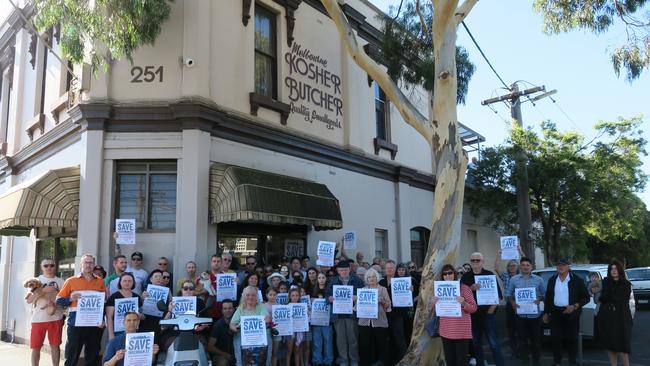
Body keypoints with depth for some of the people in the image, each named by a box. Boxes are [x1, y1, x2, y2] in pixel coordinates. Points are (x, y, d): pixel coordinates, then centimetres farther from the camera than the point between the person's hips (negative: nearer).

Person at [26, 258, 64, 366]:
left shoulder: (60, 281, 8)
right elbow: (28, 300, -2)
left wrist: (55, 304, -14)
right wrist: (43, 290, -15)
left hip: (55, 318, 0)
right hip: (38, 318, 0)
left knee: (55, 345, 5)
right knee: (35, 347, 2)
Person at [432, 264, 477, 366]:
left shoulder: (464, 287, -4)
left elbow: (474, 308, -5)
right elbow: (436, 312, 15)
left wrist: (463, 304, -23)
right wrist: (434, 304, -6)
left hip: (461, 332, -4)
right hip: (445, 332, 4)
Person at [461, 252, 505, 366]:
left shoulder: (490, 275, 0)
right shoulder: (466, 277, 7)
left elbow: (498, 294, 0)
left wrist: (492, 309, -8)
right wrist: (471, 288, -17)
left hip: (488, 313, -3)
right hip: (472, 314, 3)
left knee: (493, 343, -6)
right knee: (476, 343, 11)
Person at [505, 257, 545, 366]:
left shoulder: (538, 279, 5)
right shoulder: (514, 279, 3)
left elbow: (544, 293, 7)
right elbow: (508, 293, 6)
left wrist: (539, 299, -12)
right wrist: (512, 302, -11)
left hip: (534, 314, 0)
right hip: (520, 313, 0)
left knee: (535, 338, 6)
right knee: (522, 338, 4)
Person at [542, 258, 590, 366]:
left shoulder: (576, 280, -3)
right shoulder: (552, 280, 8)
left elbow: (586, 297, -2)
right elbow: (547, 297, 13)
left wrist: (574, 306, -15)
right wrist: (546, 313, 11)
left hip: (571, 313, -3)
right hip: (555, 313, 3)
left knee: (572, 338, 4)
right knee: (555, 337, 4)